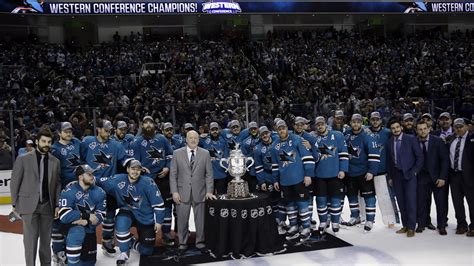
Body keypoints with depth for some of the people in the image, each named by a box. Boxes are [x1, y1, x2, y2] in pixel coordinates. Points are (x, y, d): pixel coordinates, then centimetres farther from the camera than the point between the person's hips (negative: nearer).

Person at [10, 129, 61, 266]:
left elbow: (57, 184, 8)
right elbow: (15, 182, 0)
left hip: (47, 206, 3)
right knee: (30, 239, 0)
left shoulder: (55, 162, 7)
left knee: (46, 239, 10)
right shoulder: (23, 159, -1)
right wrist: (15, 204, -2)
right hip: (29, 205, -3)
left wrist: (57, 205, 3)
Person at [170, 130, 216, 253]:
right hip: (183, 192, 0)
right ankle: (182, 243, 20)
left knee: (200, 219, 8)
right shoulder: (177, 153, 3)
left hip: (199, 192, 1)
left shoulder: (205, 154, 4)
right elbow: (173, 174, 2)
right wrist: (174, 192, -5)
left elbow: (209, 174, 4)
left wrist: (209, 191, -4)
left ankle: (200, 242, 24)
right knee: (182, 219, 5)